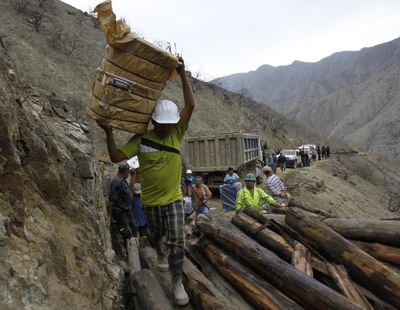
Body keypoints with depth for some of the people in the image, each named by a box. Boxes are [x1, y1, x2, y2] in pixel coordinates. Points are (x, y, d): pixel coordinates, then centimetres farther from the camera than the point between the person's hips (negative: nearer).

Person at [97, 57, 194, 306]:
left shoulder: (177, 134, -8)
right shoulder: (140, 140, -12)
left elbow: (190, 106, -17)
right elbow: (116, 157, -15)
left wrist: (183, 74, -20)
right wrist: (109, 132, -27)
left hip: (174, 198, 0)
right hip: (151, 200, 1)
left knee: (178, 241, -7)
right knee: (157, 236, 24)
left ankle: (178, 282, 7)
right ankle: (161, 256, 56)